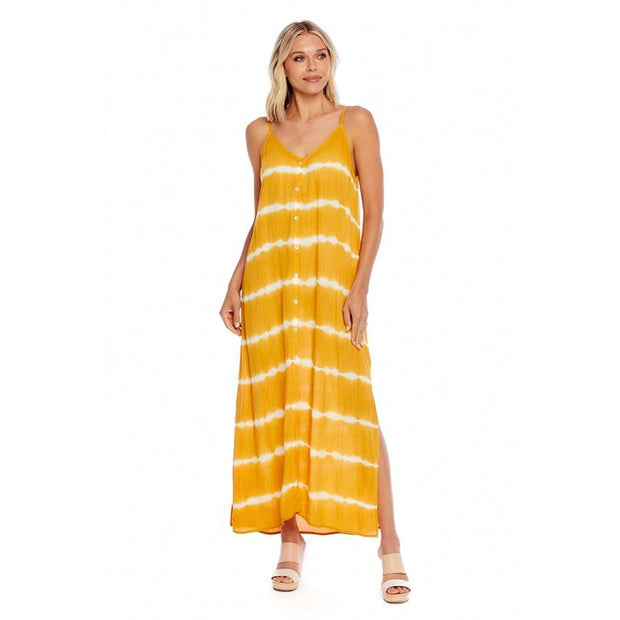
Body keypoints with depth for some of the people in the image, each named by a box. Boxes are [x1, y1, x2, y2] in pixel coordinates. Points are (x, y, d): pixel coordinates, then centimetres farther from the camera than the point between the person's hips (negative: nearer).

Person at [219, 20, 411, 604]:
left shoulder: (355, 122, 6)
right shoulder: (261, 132, 14)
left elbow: (374, 213, 0)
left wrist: (359, 288, -11)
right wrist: (235, 284, 8)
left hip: (333, 281, -3)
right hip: (270, 283, 3)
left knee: (347, 407, -9)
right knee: (278, 404, 2)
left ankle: (390, 548, -1)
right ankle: (291, 542, 14)